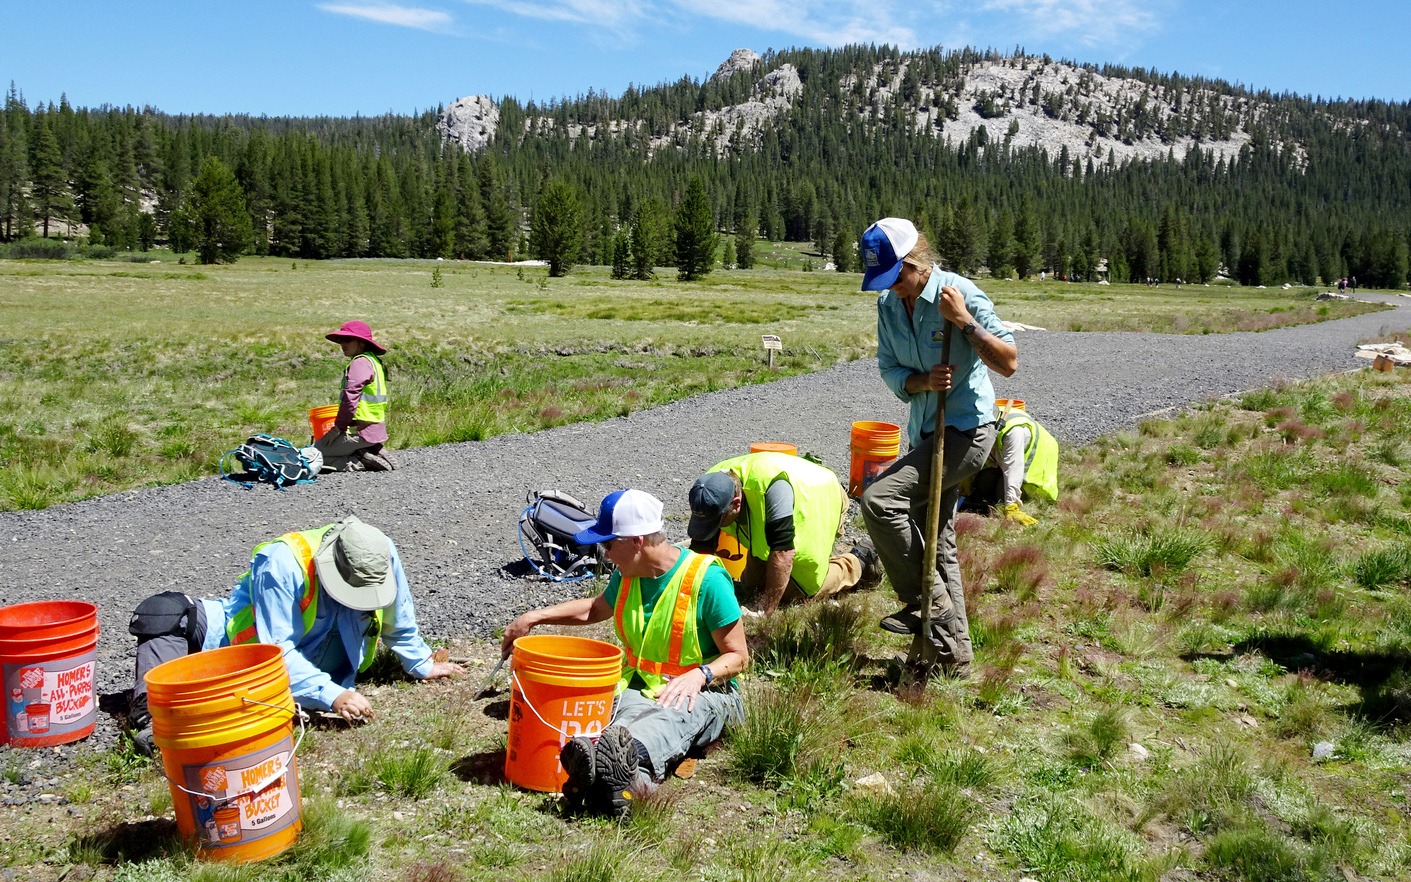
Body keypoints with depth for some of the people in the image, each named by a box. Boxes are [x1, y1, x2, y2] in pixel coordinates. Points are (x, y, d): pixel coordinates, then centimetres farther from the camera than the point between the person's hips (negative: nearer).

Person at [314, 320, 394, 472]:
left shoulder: (360, 362, -13)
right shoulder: (374, 361, 16)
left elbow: (350, 398, -21)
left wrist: (338, 427, -14)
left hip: (360, 432, -10)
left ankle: (359, 463, -8)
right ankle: (374, 455, 8)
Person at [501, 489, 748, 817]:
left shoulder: (707, 579, -14)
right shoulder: (627, 575, 7)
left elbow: (738, 656, -10)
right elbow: (596, 608, 30)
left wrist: (699, 674, -29)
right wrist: (536, 616, 24)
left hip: (702, 691, -5)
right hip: (639, 687, 5)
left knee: (675, 716, -41)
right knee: (623, 719, -33)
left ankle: (627, 755, -74)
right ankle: (631, 775, -68)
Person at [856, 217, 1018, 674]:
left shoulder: (961, 293, -16)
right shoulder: (888, 304, 4)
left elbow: (1009, 362, -16)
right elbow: (889, 369, 4)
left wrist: (965, 321, -26)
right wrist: (922, 382, -16)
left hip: (965, 430, -8)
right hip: (925, 434, 8)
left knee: (880, 499, -22)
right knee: (937, 546, 12)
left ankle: (926, 602, -7)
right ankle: (954, 654, 23)